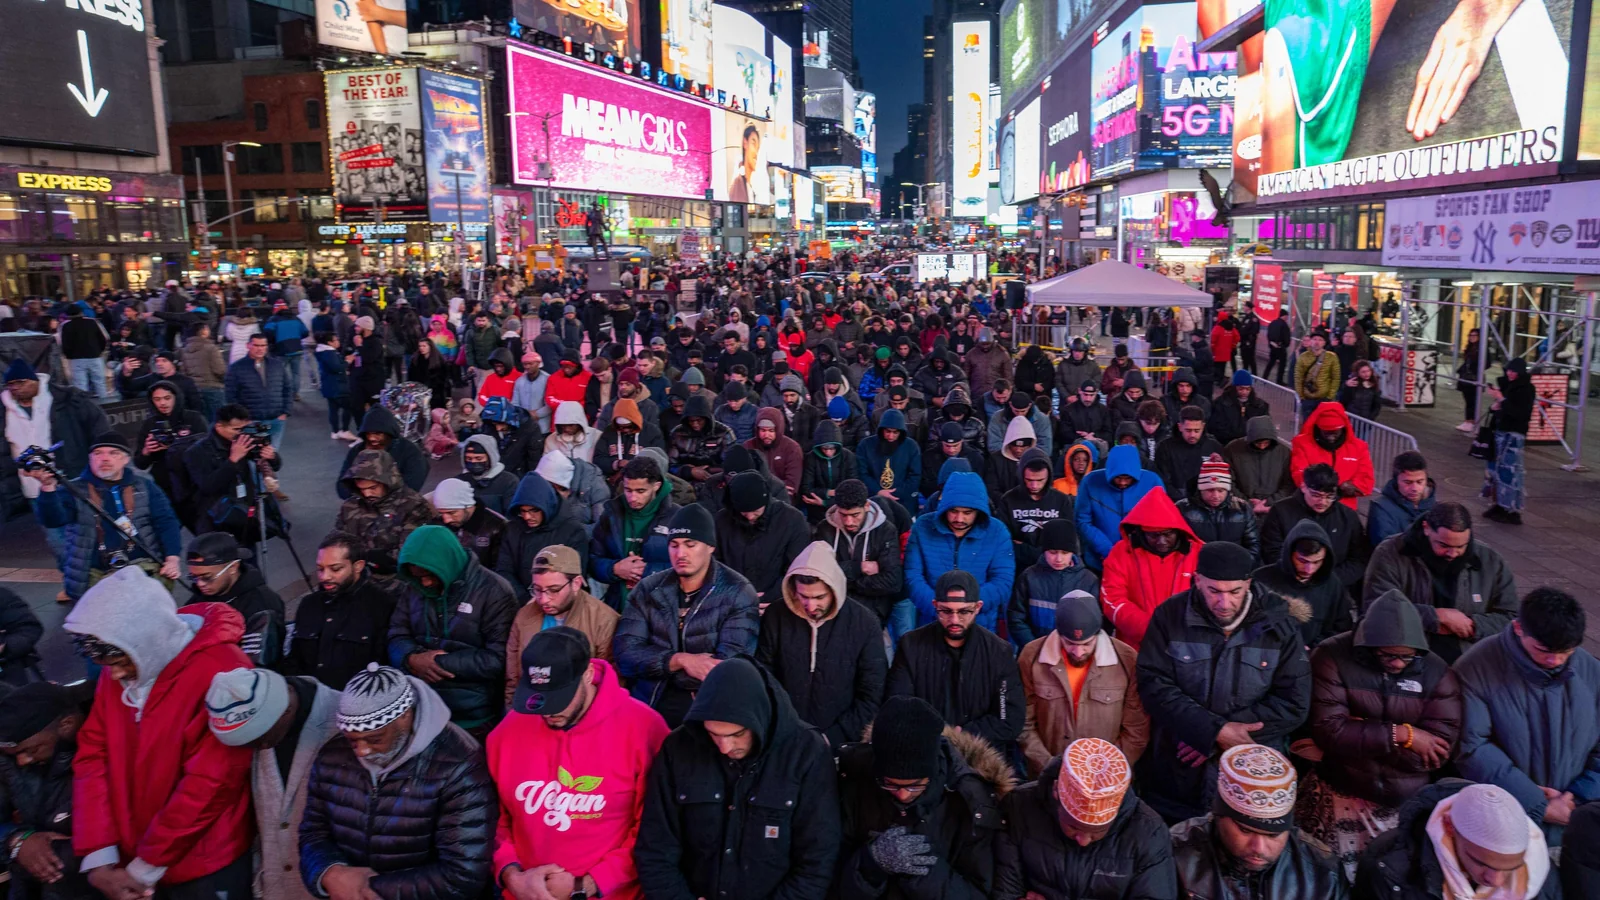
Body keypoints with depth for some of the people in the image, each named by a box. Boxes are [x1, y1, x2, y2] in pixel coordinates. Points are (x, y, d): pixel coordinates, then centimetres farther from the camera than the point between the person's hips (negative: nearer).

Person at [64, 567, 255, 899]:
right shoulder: (117, 671, 0)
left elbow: (210, 783, -23)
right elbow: (92, 755, 1)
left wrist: (145, 868, -15)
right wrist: (97, 855, -8)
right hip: (128, 860, 6)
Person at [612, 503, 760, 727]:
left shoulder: (737, 593, -3)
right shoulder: (648, 590, 8)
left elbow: (731, 665, -13)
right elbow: (624, 653, -1)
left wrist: (660, 668, -6)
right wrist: (680, 661, -14)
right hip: (651, 703, 3)